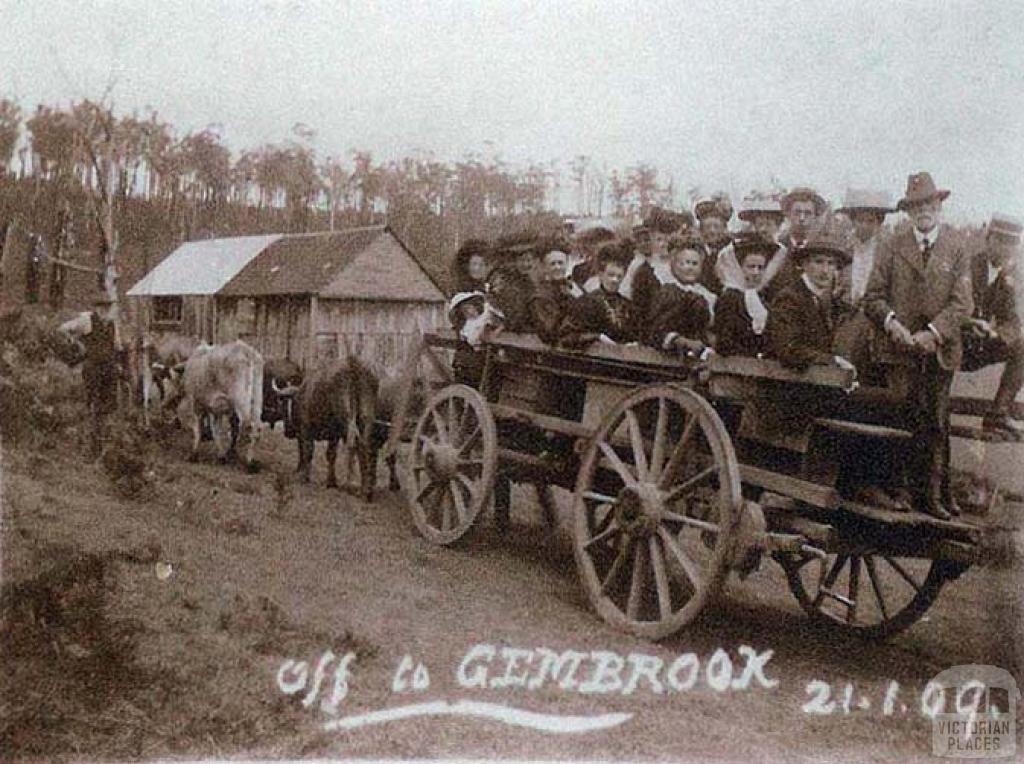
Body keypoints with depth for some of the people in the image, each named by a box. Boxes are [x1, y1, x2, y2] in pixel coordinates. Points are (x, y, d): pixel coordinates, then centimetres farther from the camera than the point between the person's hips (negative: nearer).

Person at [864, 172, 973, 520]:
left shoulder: (957, 251, 10)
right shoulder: (891, 248, 10)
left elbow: (962, 302, 1)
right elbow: (873, 296, 4)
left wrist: (933, 332, -13)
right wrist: (890, 321, -15)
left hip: (940, 350, 1)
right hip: (901, 348, -1)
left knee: (937, 424, 3)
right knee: (905, 423, -3)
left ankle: (934, 494, 11)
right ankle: (908, 492, 4)